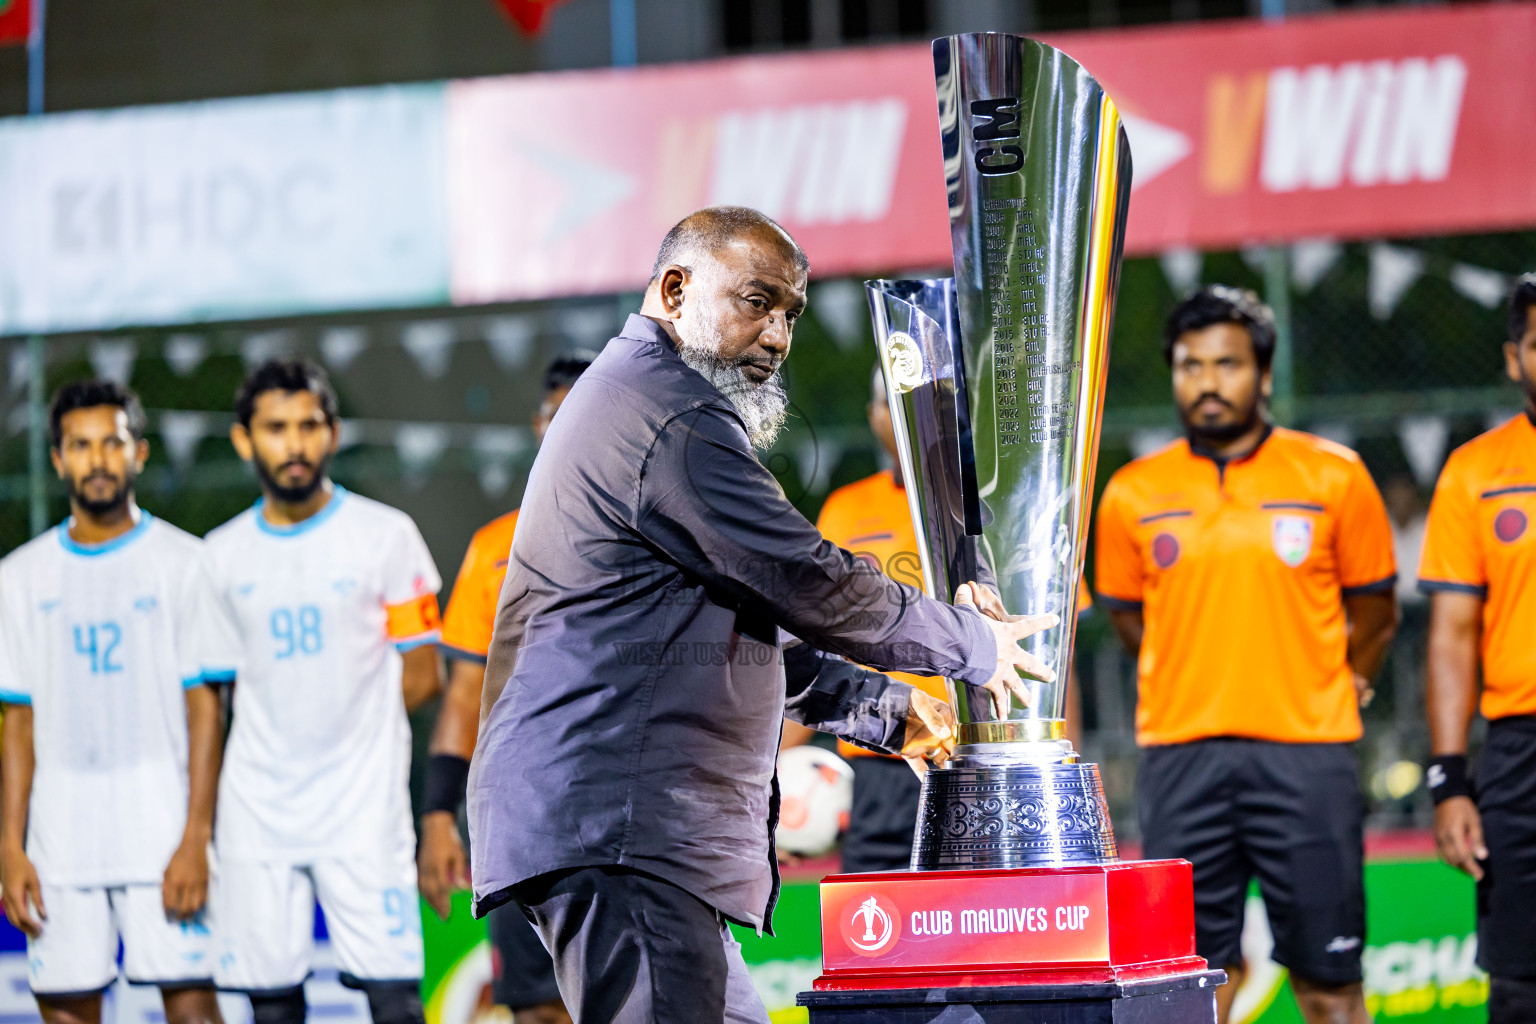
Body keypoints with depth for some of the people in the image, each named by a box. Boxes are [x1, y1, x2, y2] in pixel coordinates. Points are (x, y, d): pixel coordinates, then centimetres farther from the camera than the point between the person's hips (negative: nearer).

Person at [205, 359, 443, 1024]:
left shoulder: (385, 535, 0)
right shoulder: (221, 554, 9)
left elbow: (421, 676, 3)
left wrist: (348, 726, 2)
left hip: (364, 807, -3)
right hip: (256, 812, 3)